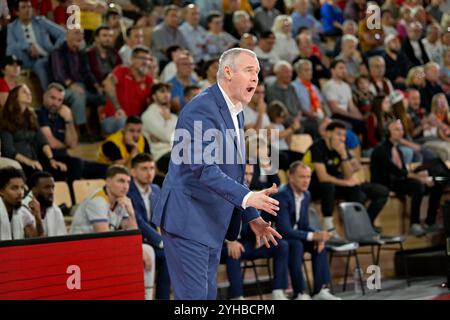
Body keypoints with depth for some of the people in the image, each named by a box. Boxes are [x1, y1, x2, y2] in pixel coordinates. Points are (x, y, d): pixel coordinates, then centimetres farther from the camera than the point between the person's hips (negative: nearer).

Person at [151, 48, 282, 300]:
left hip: (213, 225, 10)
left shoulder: (235, 113, 15)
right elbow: (204, 169, -26)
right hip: (188, 221, -10)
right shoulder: (202, 109, -17)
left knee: (208, 295, 11)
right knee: (194, 296, -11)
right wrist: (247, 198, -33)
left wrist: (252, 217, 16)